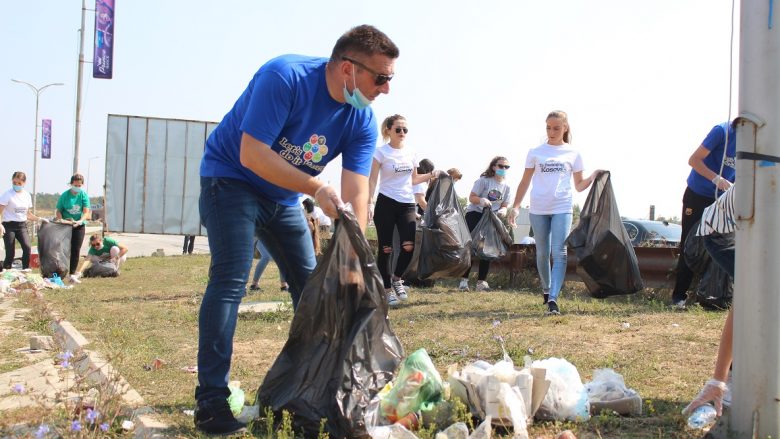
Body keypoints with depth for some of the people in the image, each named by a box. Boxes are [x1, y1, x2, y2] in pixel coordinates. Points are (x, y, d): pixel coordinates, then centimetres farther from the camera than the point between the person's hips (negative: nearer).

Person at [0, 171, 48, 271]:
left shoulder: (27, 195, 7)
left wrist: (40, 219, 5)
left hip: (22, 225, 4)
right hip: (9, 225, -4)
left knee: (27, 248, -17)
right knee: (10, 253, -5)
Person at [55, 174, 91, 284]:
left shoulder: (84, 195, -4)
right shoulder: (65, 195, -5)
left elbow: (86, 212, -11)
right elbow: (58, 210, -1)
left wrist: (80, 221, -29)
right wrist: (61, 219, -21)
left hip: (79, 226, 1)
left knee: (76, 250, 0)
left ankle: (72, 274, 8)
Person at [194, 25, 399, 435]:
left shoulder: (362, 121, -11)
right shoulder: (286, 76, -29)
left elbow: (356, 194, -16)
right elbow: (251, 155, -32)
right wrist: (317, 189, -34)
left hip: (283, 197, 7)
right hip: (230, 177, -6)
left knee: (312, 284, 7)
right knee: (231, 279, -19)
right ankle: (211, 401, -15)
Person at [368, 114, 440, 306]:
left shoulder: (411, 152, 11)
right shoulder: (381, 152, -4)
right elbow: (372, 180, -8)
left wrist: (431, 175, 7)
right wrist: (369, 202, -19)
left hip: (407, 204, 4)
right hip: (386, 203, -4)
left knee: (409, 245, -12)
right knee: (385, 248, 1)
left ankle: (397, 278, 14)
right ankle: (388, 289, 12)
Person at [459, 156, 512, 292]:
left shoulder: (506, 187, 6)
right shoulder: (484, 180, -10)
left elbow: (504, 205, 9)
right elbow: (471, 197, -12)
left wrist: (503, 211, -14)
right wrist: (481, 200, -33)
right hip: (475, 215, -5)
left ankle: (482, 281, 8)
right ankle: (464, 280, -2)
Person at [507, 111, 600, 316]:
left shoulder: (573, 154, 7)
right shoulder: (535, 152, 7)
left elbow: (579, 186, 11)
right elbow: (525, 182, 9)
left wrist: (594, 176, -6)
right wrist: (516, 206, 1)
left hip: (562, 209, -1)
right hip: (538, 210, 1)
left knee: (559, 253, -12)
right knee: (542, 253, 11)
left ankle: (553, 299, -17)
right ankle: (546, 290, 31)